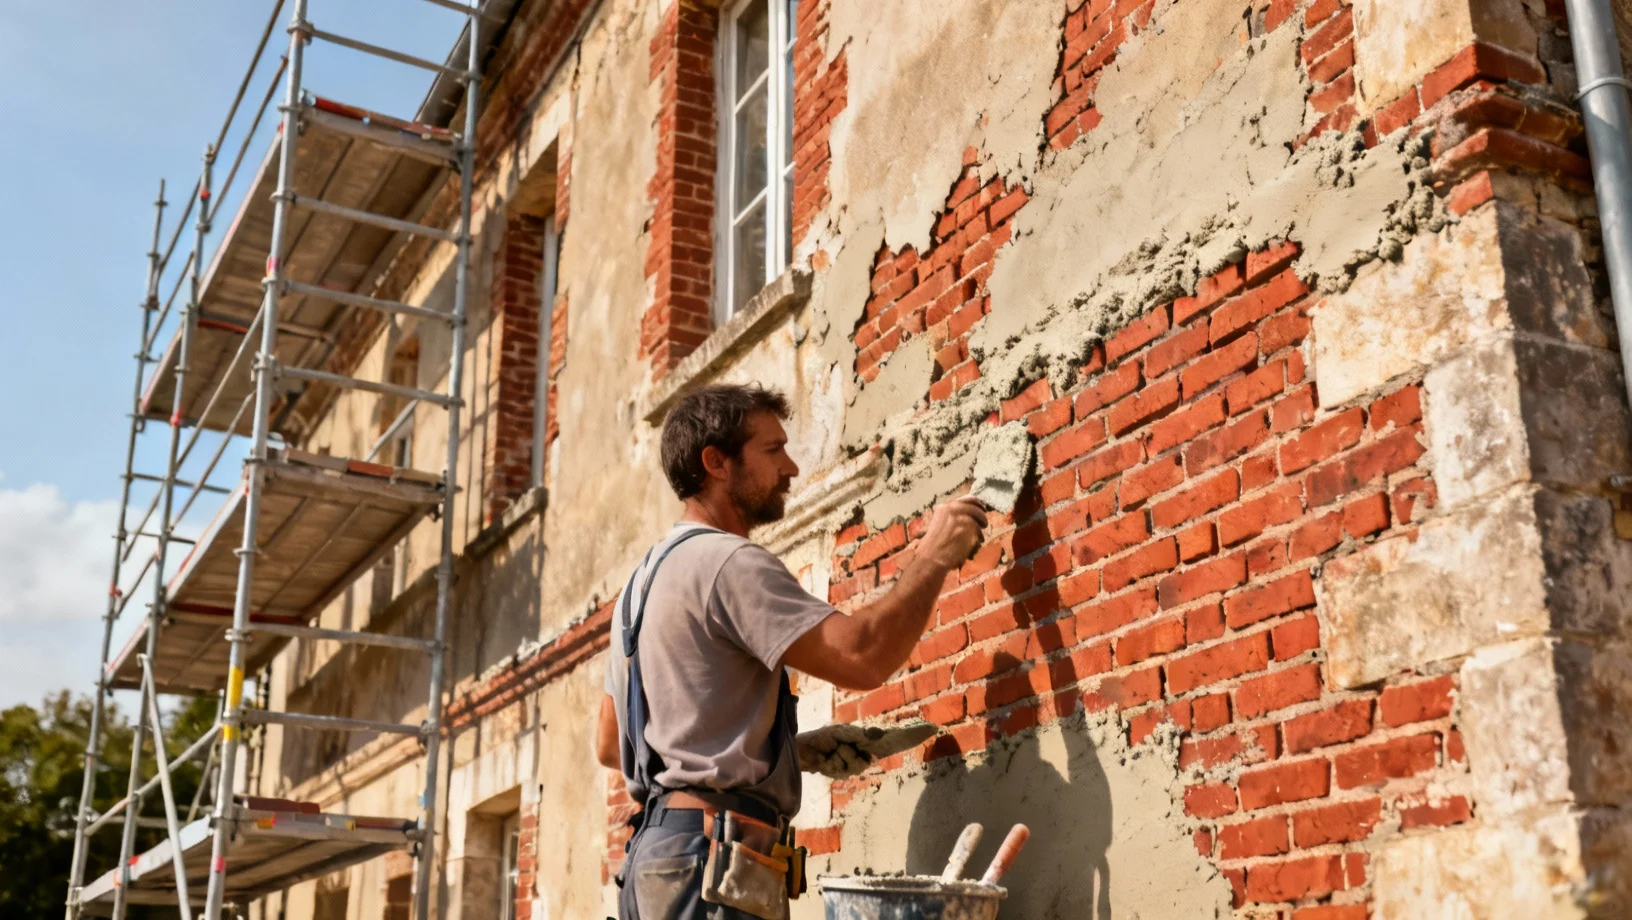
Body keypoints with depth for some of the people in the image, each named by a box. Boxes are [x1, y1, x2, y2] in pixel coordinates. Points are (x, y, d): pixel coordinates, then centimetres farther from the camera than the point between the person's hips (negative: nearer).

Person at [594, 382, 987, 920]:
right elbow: (863, 658, -22)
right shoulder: (725, 560, -11)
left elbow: (609, 744, 23)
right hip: (711, 855, -10)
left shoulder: (647, 577, 20)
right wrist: (934, 557, -6)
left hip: (661, 849, 10)